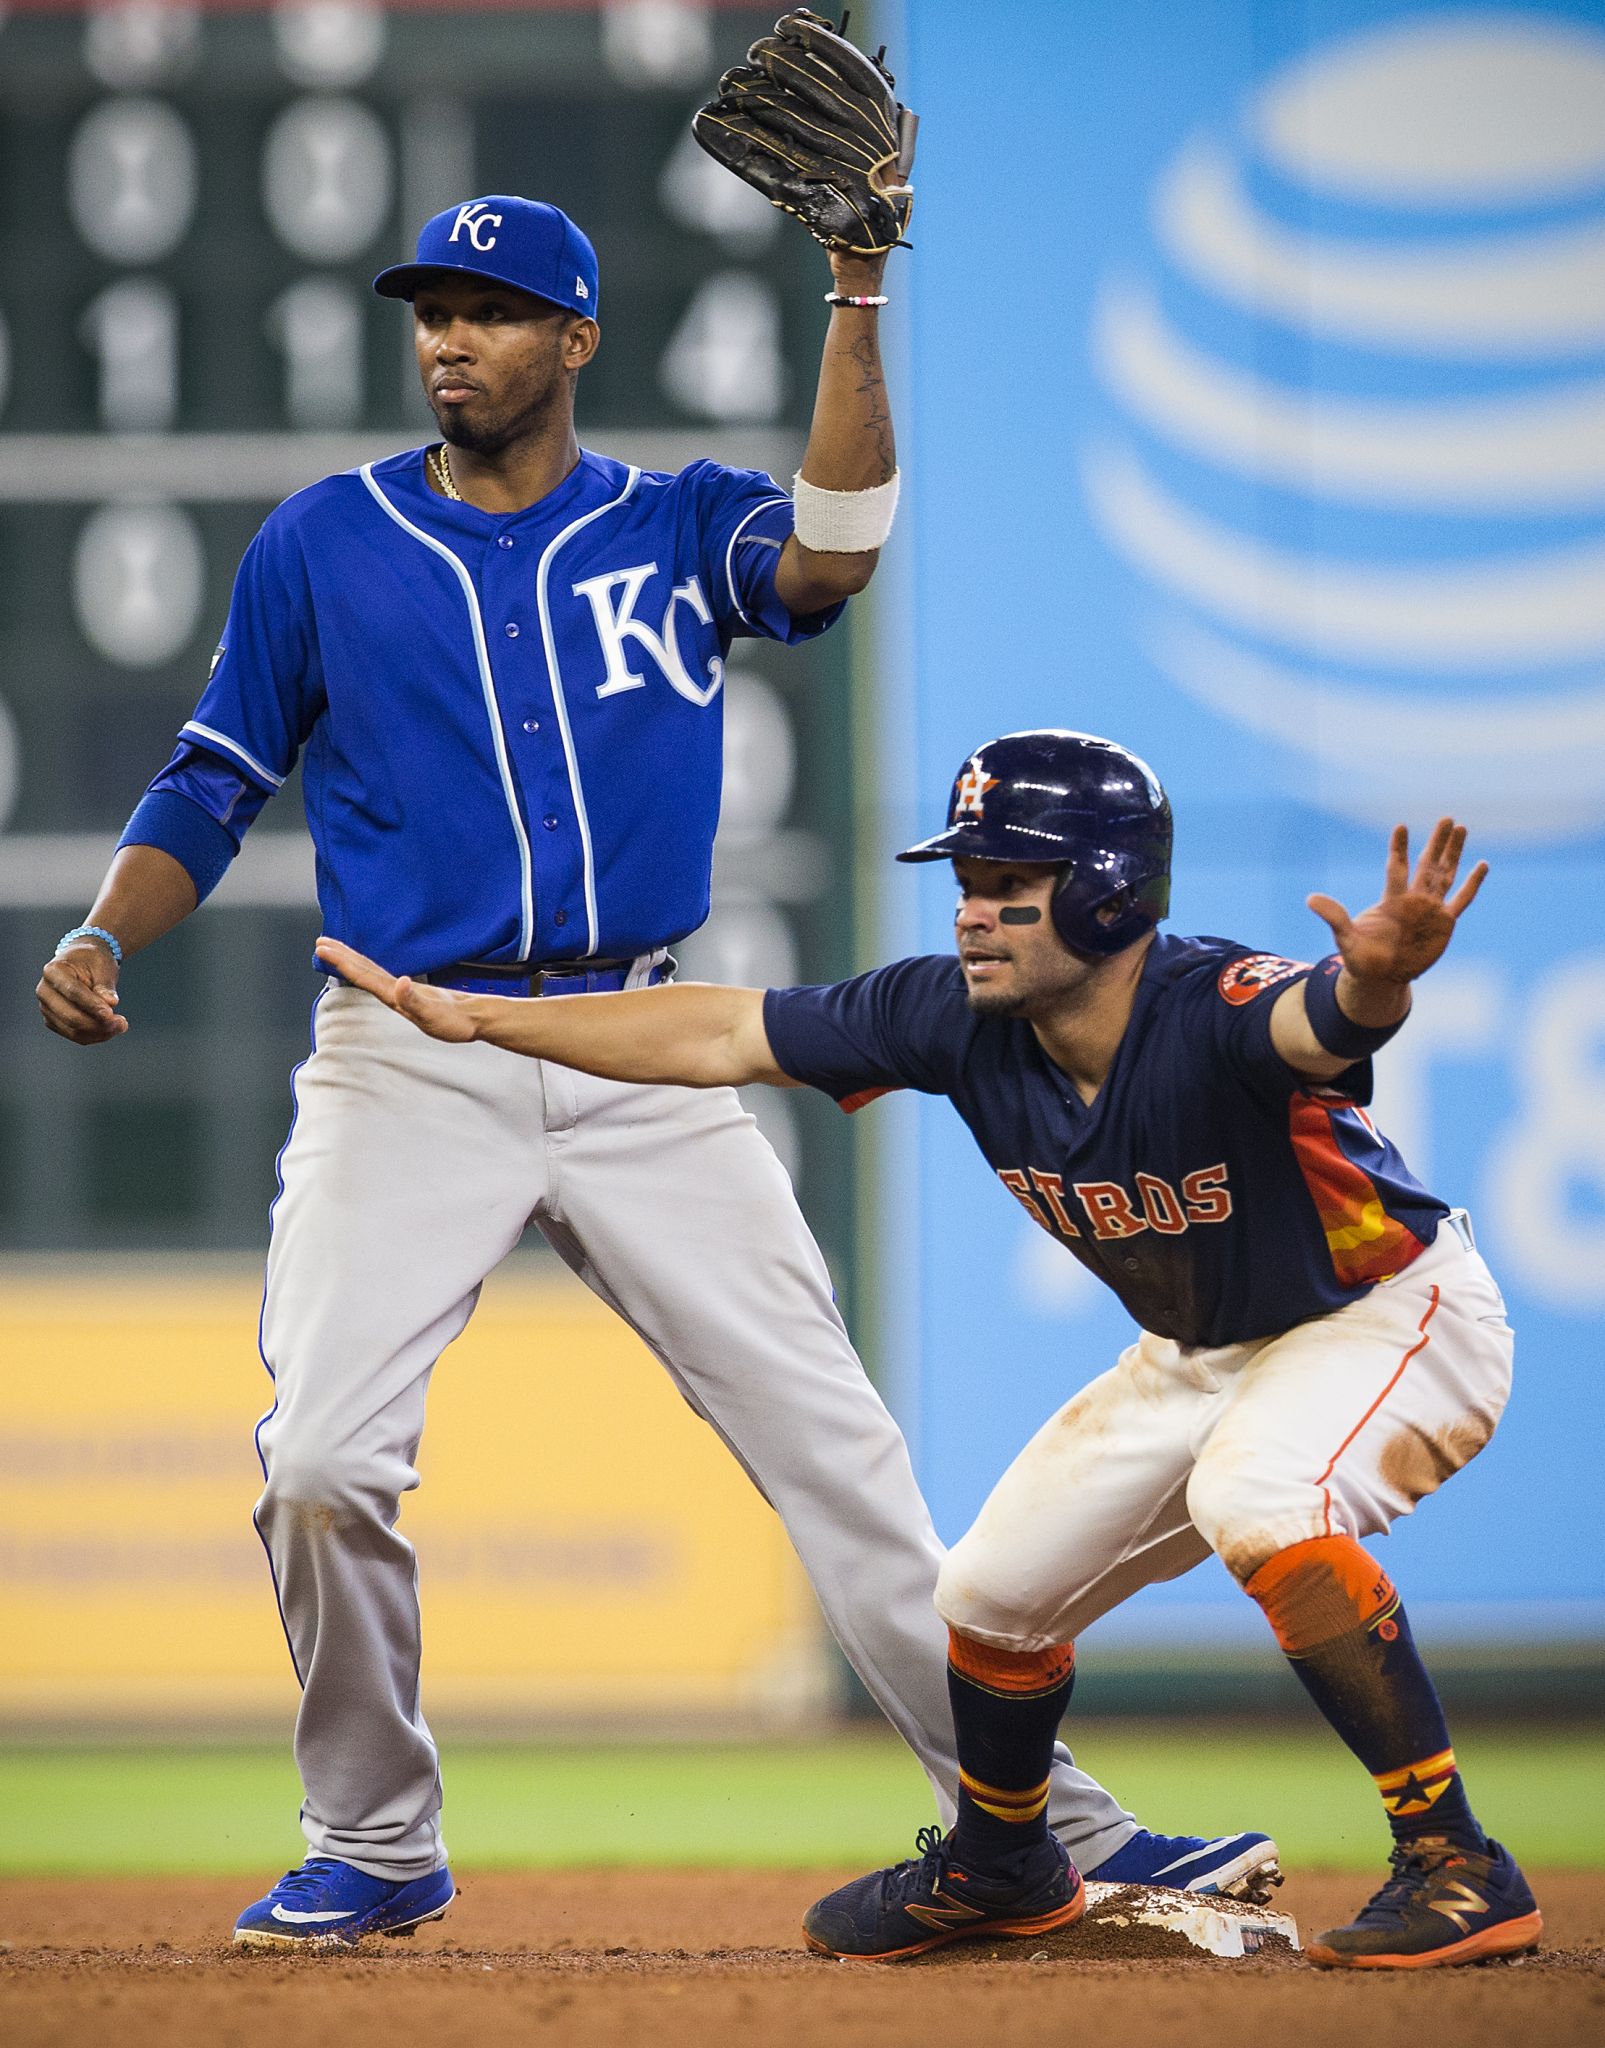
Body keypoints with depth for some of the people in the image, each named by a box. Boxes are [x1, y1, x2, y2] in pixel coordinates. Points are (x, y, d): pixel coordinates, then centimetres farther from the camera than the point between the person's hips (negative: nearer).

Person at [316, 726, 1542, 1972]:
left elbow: (1323, 1021, -59)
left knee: (1258, 1499, -36)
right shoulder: (959, 1019, -17)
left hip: (1399, 1310, -8)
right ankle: (999, 1868, 42)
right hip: (1201, 1352, 8)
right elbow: (719, 1037, -8)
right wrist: (475, 1018, -8)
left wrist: (1377, 976, -83)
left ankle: (1459, 1867, -28)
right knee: (994, 1590, 11)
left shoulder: (1215, 1013, -36)